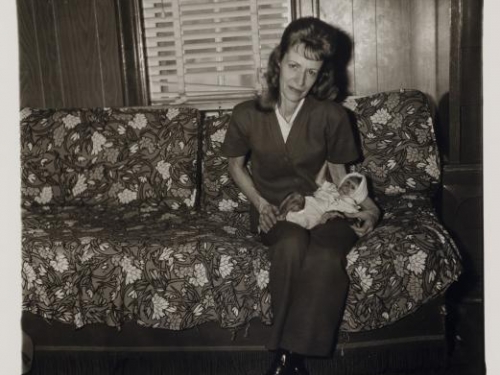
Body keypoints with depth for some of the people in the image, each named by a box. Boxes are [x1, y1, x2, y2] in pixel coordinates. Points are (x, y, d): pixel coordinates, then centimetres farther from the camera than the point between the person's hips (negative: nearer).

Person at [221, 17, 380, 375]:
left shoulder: (332, 116, -7)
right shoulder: (247, 115, -5)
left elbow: (339, 172, 5)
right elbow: (236, 165, 11)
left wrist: (365, 204, -13)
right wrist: (259, 202, -4)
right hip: (272, 208, 0)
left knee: (326, 259, -35)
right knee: (291, 245, -36)